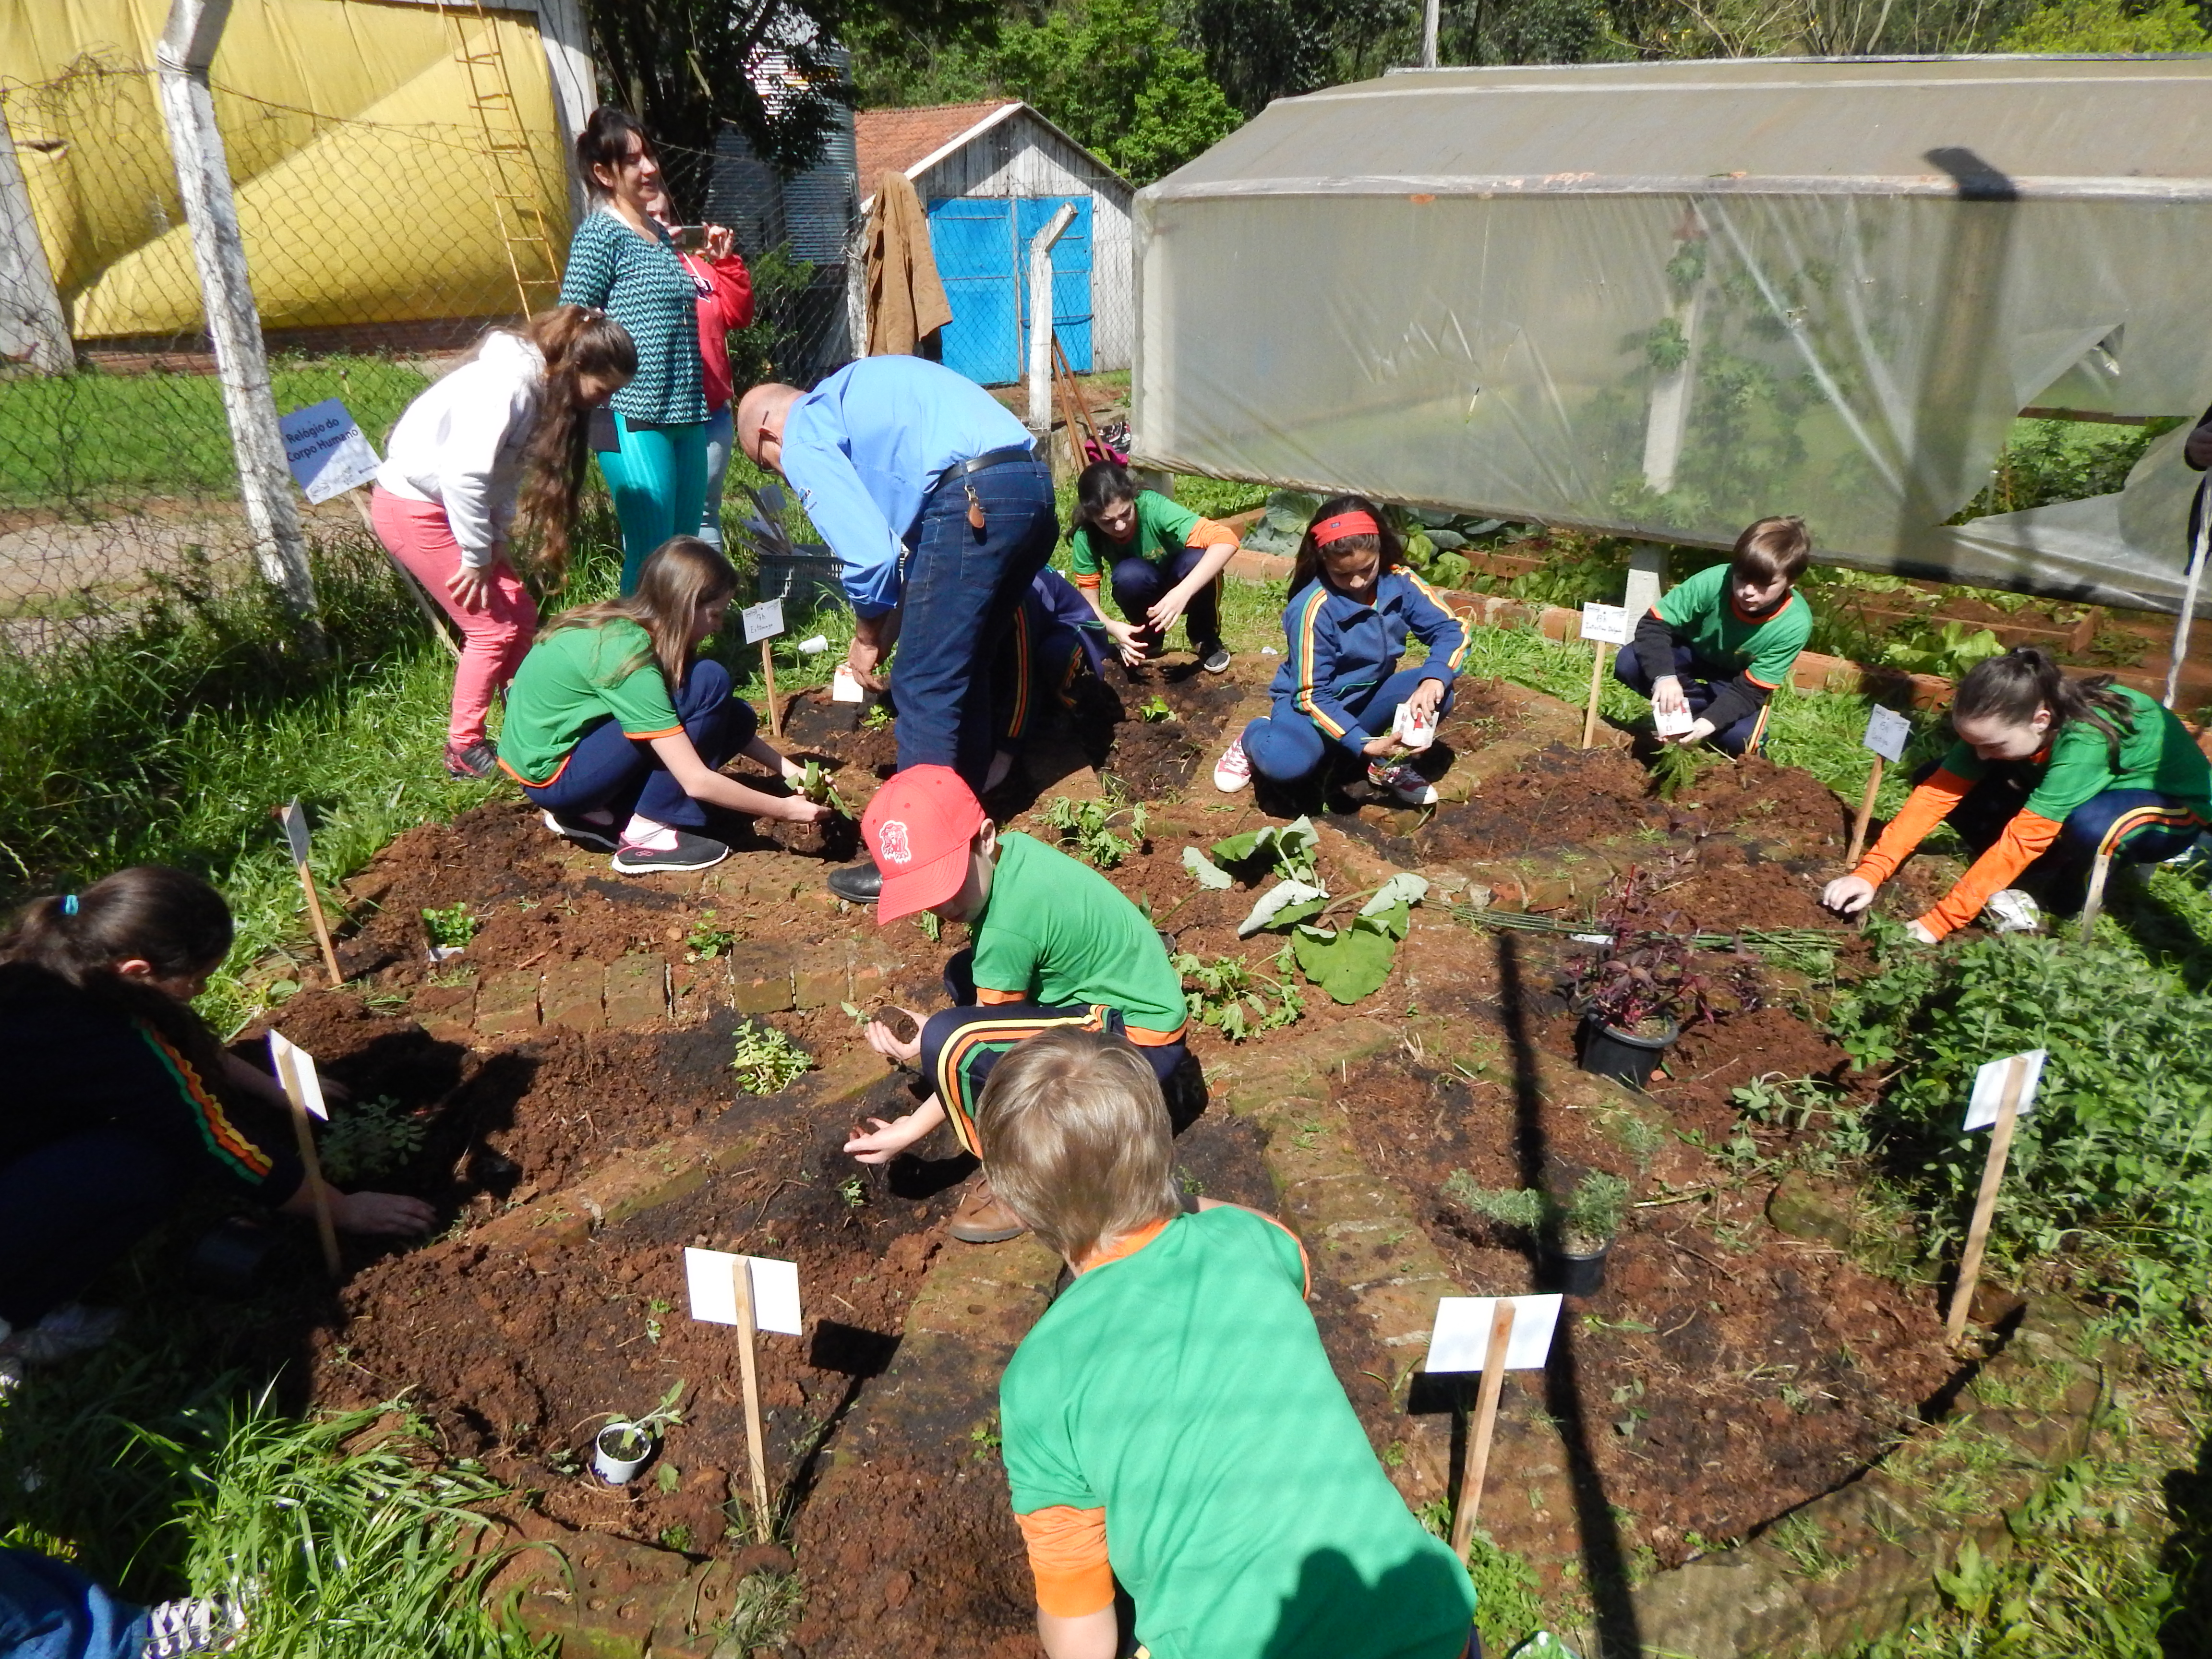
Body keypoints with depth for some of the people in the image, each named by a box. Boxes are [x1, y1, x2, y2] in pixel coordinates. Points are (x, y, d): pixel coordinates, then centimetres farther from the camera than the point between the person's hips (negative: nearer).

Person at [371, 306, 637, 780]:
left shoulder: (545, 389, 2)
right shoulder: (507, 385, -26)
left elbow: (508, 473, 7)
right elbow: (464, 476, -29)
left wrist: (496, 539, -2)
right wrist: (477, 557, -20)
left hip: (451, 504, 9)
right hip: (412, 509, -9)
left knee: (521, 616, 6)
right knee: (493, 628, -6)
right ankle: (464, 750, 5)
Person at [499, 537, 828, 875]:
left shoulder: (624, 623, -1)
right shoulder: (627, 655, -26)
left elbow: (730, 721, 7)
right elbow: (697, 781, -26)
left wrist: (789, 771, 0)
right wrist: (784, 810, -16)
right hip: (550, 775, -9)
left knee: (737, 717, 2)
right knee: (709, 681, -20)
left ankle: (590, 810, 6)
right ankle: (647, 834, -14)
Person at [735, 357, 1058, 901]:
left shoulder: (803, 438, 4)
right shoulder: (854, 392, 31)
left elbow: (868, 555, -4)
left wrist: (869, 638, 13)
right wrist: (887, 630, 27)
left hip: (973, 504, -9)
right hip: (1036, 486, 9)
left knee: (925, 687, 1)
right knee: (966, 668, 21)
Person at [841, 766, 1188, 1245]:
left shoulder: (1008, 925, -26)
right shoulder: (1013, 848, -1)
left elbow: (971, 1052, -14)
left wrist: (910, 1130, -5)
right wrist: (934, 1032, -2)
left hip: (1137, 1044, -10)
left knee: (950, 1047, -26)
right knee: (967, 976, 20)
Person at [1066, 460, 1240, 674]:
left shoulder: (1153, 508, -32)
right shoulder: (1086, 537, -24)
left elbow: (1226, 540, -41)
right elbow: (1089, 602, -16)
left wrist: (1182, 592, -53)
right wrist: (1114, 627, -38)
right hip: (1146, 595, 1)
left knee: (1197, 558, -34)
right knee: (1129, 574, -32)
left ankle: (1206, 638, -6)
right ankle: (1147, 638, -2)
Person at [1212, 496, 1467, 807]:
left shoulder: (1399, 582, -12)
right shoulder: (1313, 608, -26)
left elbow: (1451, 630, -10)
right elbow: (1312, 695, -24)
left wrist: (1434, 679, -33)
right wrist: (1364, 744, -35)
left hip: (1371, 696, 5)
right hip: (1314, 702, -4)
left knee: (1435, 695, -26)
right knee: (1287, 762, -37)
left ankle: (1389, 765, 1)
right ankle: (1258, 736, 1)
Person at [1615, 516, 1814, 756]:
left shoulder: (1795, 625, -29)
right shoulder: (1713, 582, -33)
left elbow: (1750, 689, -25)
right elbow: (1654, 624, -28)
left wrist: (1709, 722, -43)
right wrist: (1664, 676, -46)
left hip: (1737, 680, -1)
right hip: (1692, 653, 1)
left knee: (1738, 738, -30)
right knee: (1628, 663, -28)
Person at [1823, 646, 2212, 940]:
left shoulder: (2086, 739, -39)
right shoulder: (2003, 724, -21)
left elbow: (2022, 839, -40)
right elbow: (1935, 793, -23)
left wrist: (1939, 922, -39)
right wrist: (1871, 872, -32)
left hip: (2175, 806, -6)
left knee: (2088, 824, -43)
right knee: (1934, 775, -15)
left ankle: (2069, 900, -11)